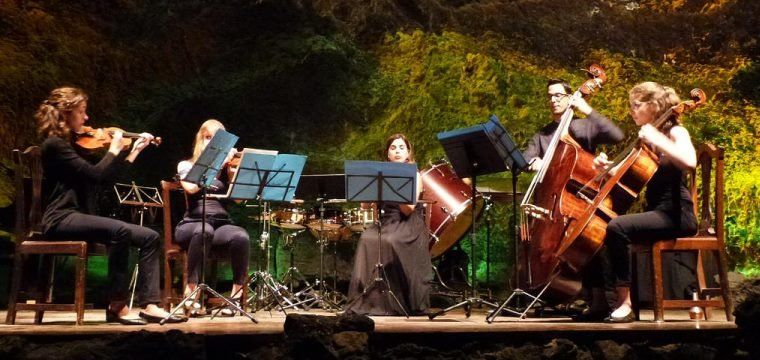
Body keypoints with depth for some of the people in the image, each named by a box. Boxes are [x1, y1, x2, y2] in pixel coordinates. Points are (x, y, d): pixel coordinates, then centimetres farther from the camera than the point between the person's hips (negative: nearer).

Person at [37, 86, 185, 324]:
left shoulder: (74, 144, 19)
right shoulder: (54, 144, -9)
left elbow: (106, 177, 18)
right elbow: (95, 174, -19)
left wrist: (135, 150, 15)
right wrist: (114, 149, -5)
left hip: (79, 217, 9)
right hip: (62, 219, -9)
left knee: (149, 237, -7)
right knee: (120, 231, -34)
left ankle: (150, 306, -17)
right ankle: (117, 306, -24)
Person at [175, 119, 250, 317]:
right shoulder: (186, 165, 13)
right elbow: (191, 188, -11)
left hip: (221, 224, 2)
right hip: (192, 224, -2)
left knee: (241, 237, -33)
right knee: (203, 231, -40)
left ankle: (237, 293, -21)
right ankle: (191, 291, -29)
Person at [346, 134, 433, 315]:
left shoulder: (414, 176, 2)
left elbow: (408, 210, -11)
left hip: (409, 225, -4)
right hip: (386, 222, 4)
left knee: (389, 242, -35)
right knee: (367, 239, -29)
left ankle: (393, 303, -28)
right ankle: (368, 299, -29)